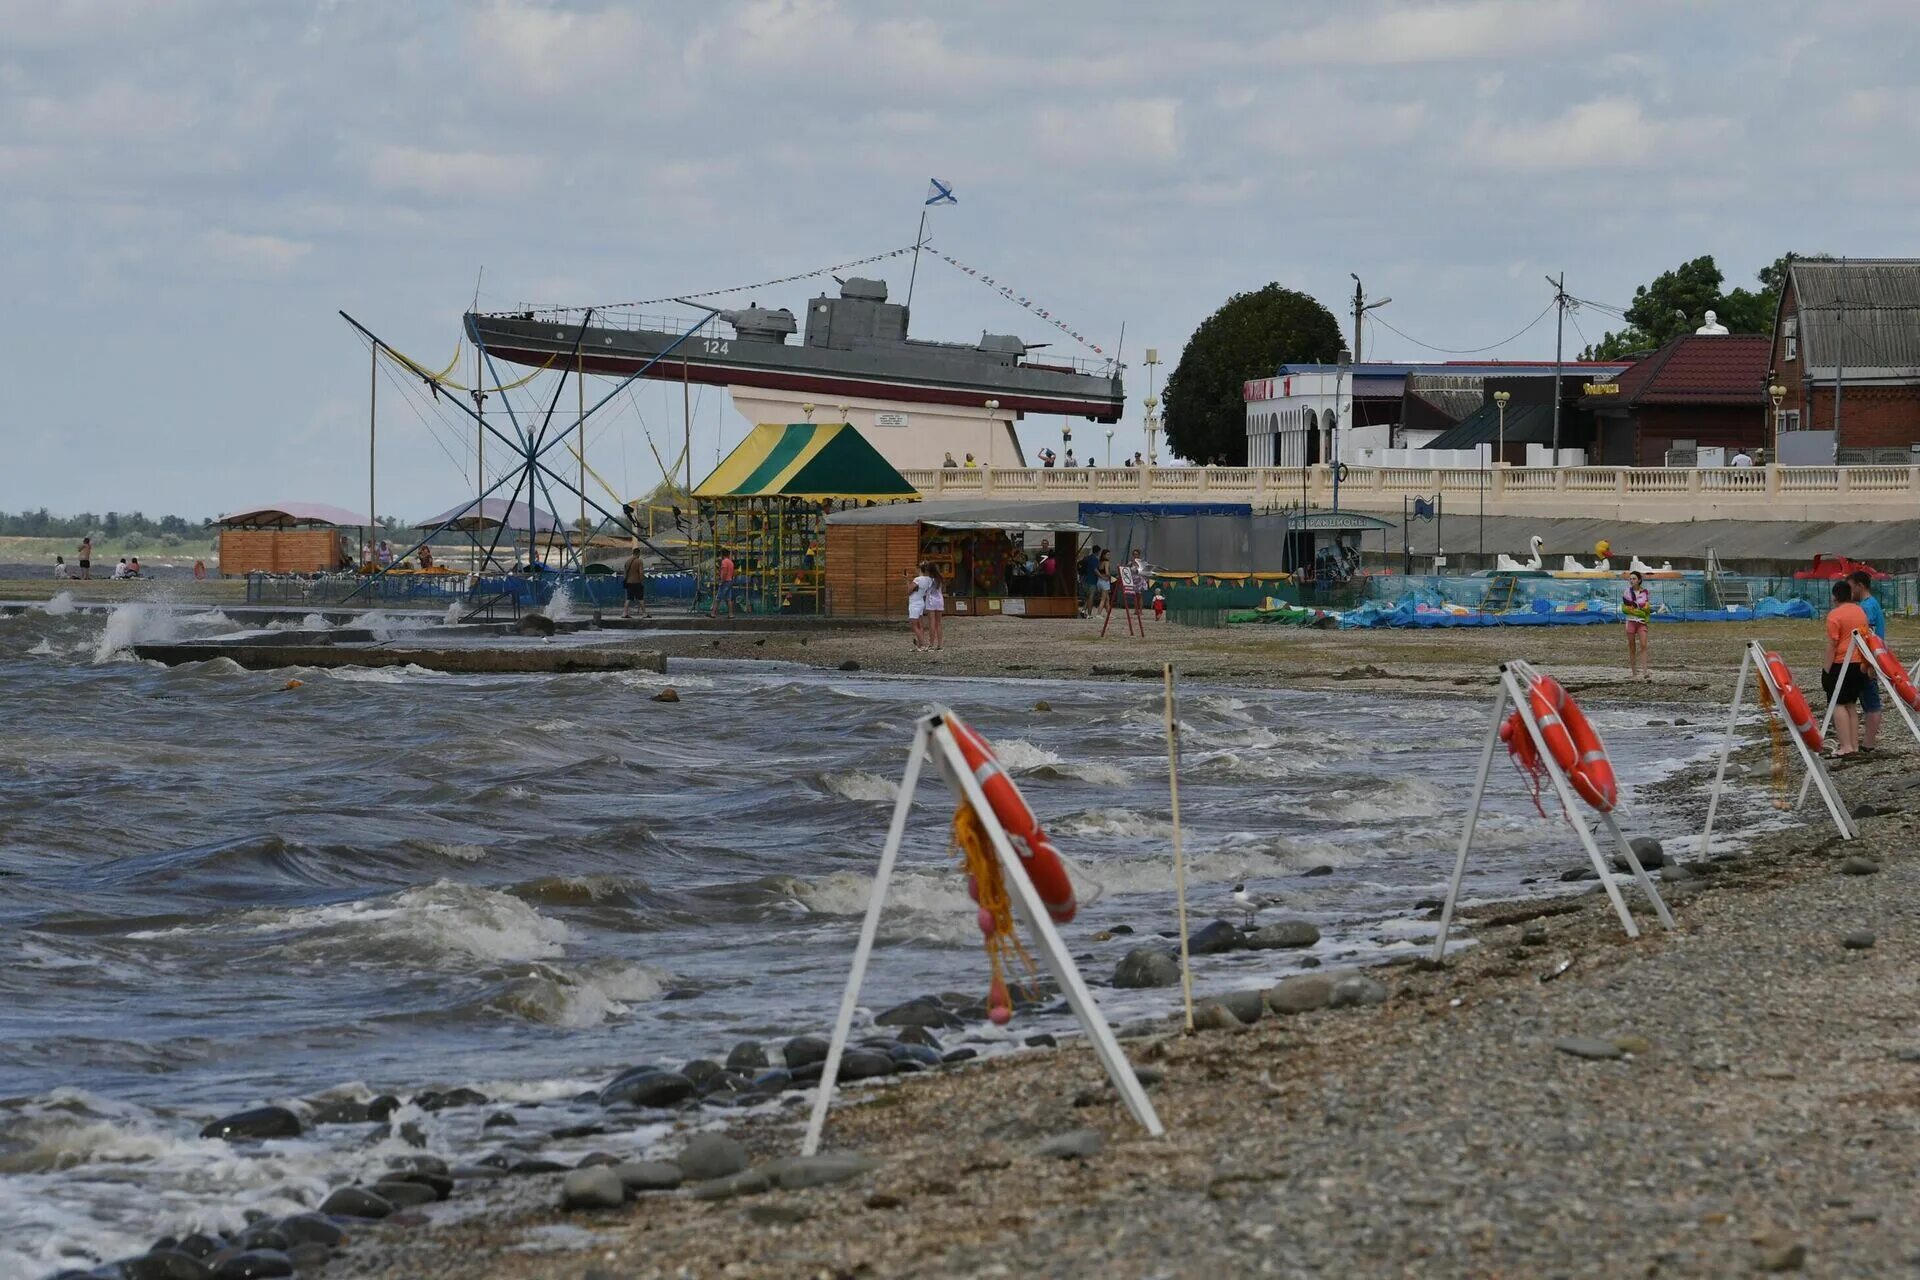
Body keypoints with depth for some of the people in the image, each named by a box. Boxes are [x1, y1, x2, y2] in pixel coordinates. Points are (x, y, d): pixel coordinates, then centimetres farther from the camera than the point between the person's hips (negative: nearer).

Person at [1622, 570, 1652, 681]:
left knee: (1643, 645, -13)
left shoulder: (1645, 592, 4)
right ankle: (1633, 672, 10)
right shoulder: (1627, 593, 2)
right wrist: (1639, 611, -10)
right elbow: (1624, 608, -2)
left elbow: (1648, 608, 11)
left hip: (1642, 622, 0)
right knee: (1632, 647, 3)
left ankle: (1644, 671, -19)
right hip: (1630, 621, 0)